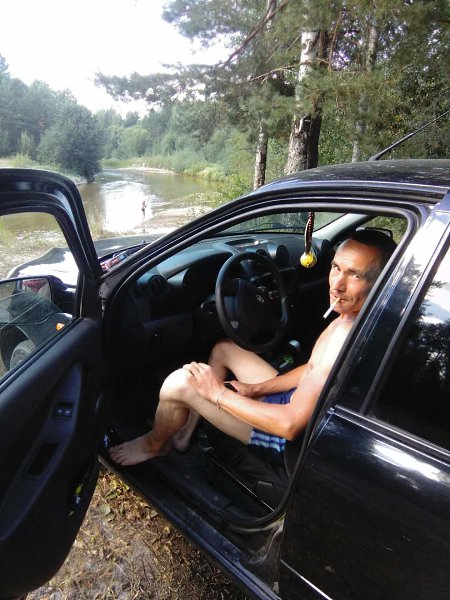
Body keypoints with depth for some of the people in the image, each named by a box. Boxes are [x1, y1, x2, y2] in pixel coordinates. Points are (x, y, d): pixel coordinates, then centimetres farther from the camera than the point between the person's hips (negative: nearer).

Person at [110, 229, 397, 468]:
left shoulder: (349, 334, -33)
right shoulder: (350, 315, -3)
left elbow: (291, 424, -32)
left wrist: (218, 394, -23)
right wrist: (256, 389, 3)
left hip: (287, 438, -9)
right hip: (292, 401, 10)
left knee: (179, 383, -17)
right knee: (223, 349, 20)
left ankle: (155, 444, 16)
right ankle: (189, 425, 26)